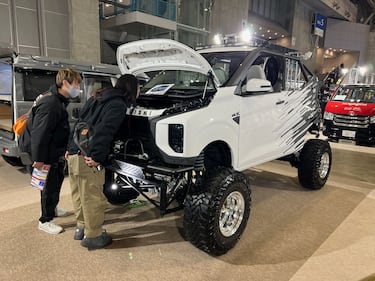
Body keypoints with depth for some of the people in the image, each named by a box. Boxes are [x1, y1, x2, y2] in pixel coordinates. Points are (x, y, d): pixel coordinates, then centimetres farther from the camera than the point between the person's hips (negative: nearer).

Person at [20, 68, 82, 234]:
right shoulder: (50, 104, -26)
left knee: (57, 181, 23)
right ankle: (45, 221, 17)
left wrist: (64, 151, 17)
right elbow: (39, 133, -28)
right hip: (46, 154, -10)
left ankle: (52, 209, 44)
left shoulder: (60, 101, 7)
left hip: (55, 152, 10)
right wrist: (38, 158, -26)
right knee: (50, 186, 1)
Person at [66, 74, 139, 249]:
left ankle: (81, 227, 36)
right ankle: (93, 236, 17)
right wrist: (96, 156, -22)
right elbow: (104, 131, -22)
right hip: (88, 159, -9)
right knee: (93, 199, 4)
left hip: (74, 154, 9)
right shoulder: (118, 105, -9)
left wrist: (70, 147, 23)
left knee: (80, 196, 20)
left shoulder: (97, 98, 19)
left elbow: (79, 123, 21)